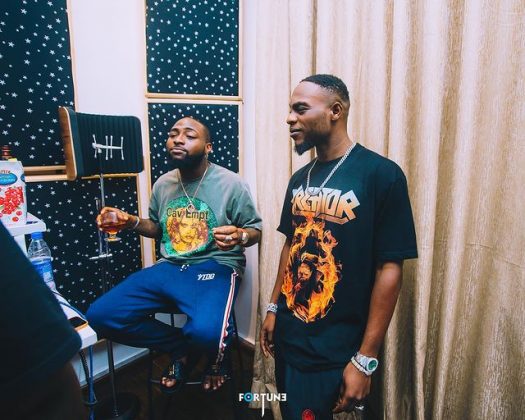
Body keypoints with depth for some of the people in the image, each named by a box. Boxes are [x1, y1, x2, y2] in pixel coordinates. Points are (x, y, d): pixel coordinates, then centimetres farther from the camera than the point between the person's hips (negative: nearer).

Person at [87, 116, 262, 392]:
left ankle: (216, 355, 8)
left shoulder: (231, 184, -6)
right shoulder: (163, 184, 10)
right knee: (100, 316, -10)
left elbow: (255, 230, -1)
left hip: (216, 267, -5)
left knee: (205, 332, -36)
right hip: (169, 267, 6)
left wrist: (239, 236, -25)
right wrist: (131, 222, 2)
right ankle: (180, 348, 10)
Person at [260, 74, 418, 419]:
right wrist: (273, 308, 11)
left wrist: (365, 359, -16)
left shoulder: (381, 174, -17)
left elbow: (389, 269, -18)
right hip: (288, 335, 7)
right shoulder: (300, 179, 4)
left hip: (334, 350, -6)